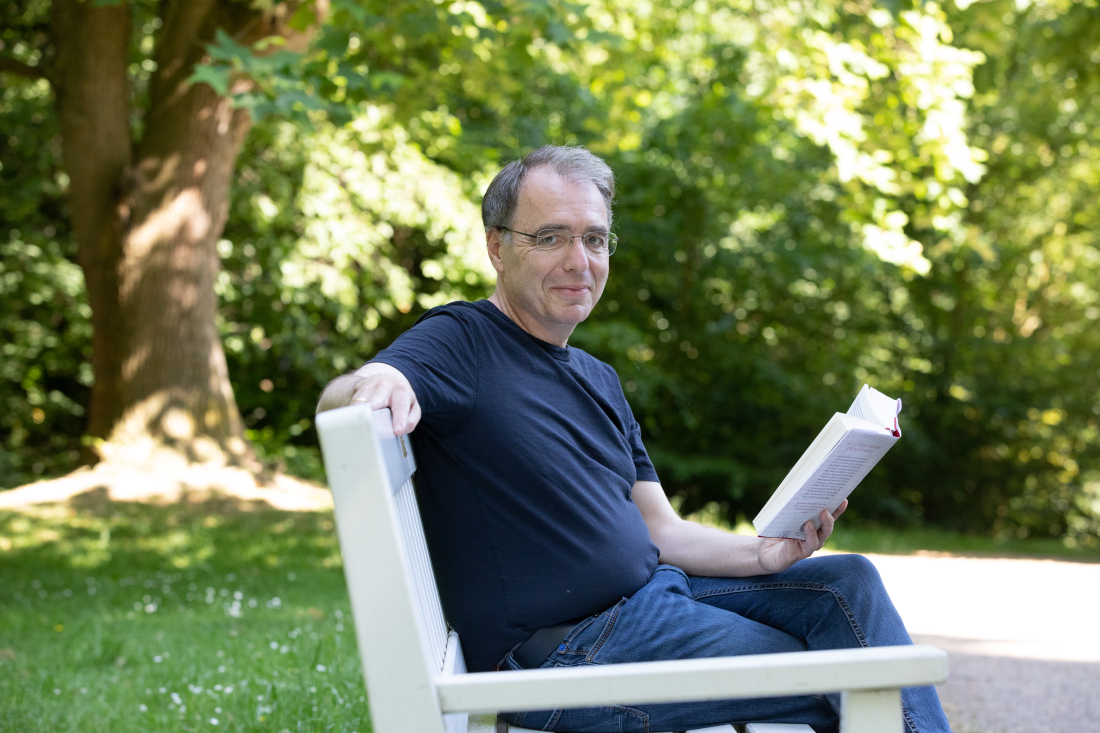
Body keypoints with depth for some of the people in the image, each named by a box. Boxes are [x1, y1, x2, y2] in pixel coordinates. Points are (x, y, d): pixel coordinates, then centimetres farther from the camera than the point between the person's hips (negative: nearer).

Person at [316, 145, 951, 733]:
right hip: (562, 650, -8)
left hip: (652, 593, 9)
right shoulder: (462, 342, -9)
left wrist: (765, 554, -3)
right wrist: (377, 381, -53)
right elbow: (337, 402, -28)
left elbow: (659, 530, 15)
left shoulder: (600, 381, 18)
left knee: (847, 581, 1)